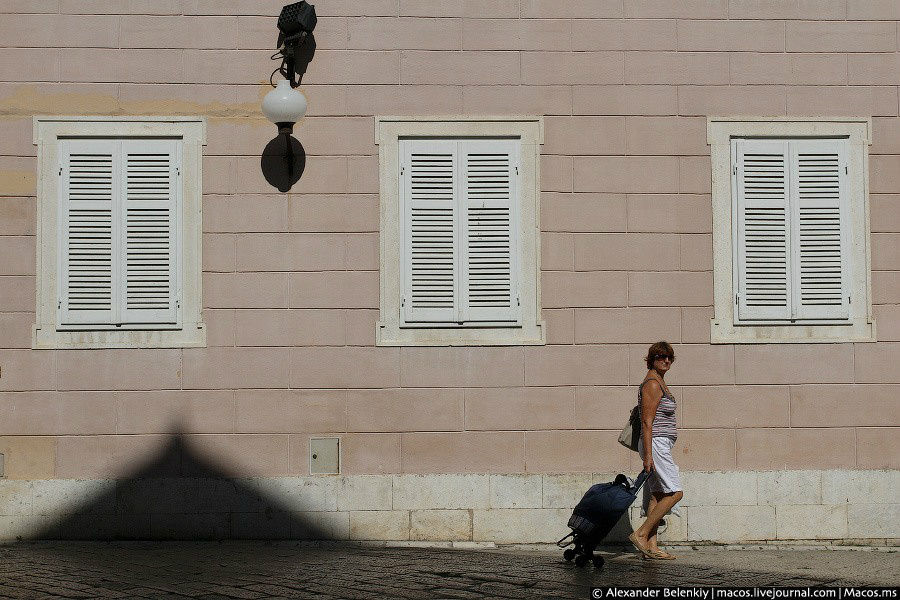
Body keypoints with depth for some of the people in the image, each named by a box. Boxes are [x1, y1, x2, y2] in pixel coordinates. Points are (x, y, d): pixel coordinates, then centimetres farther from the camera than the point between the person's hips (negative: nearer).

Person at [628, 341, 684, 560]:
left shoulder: (659, 381, 17)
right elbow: (647, 422, -18)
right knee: (675, 493, -11)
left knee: (658, 495, 6)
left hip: (660, 445, 10)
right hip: (656, 444, -10)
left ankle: (651, 547, 4)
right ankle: (641, 534, -11)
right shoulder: (652, 384, -14)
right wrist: (648, 455, -21)